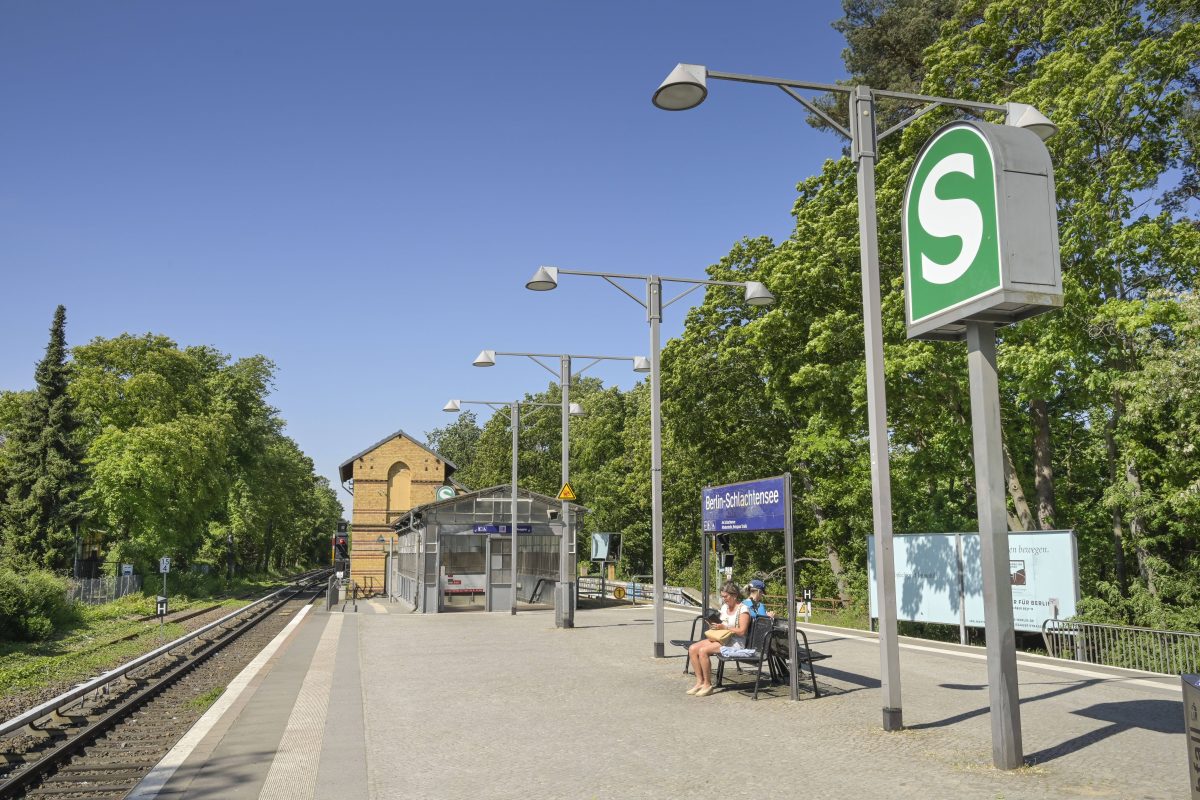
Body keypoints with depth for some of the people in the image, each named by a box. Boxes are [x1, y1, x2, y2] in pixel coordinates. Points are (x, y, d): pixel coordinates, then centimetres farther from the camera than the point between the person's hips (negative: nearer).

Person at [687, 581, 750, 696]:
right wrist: (713, 625, -1)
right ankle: (700, 681, -8)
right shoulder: (724, 607, 15)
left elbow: (742, 631, -16)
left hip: (734, 642, -9)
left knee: (703, 651, -28)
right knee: (692, 649, -12)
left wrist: (724, 627, -21)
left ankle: (707, 685, -16)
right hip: (719, 639, 9)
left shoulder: (743, 609, -9)